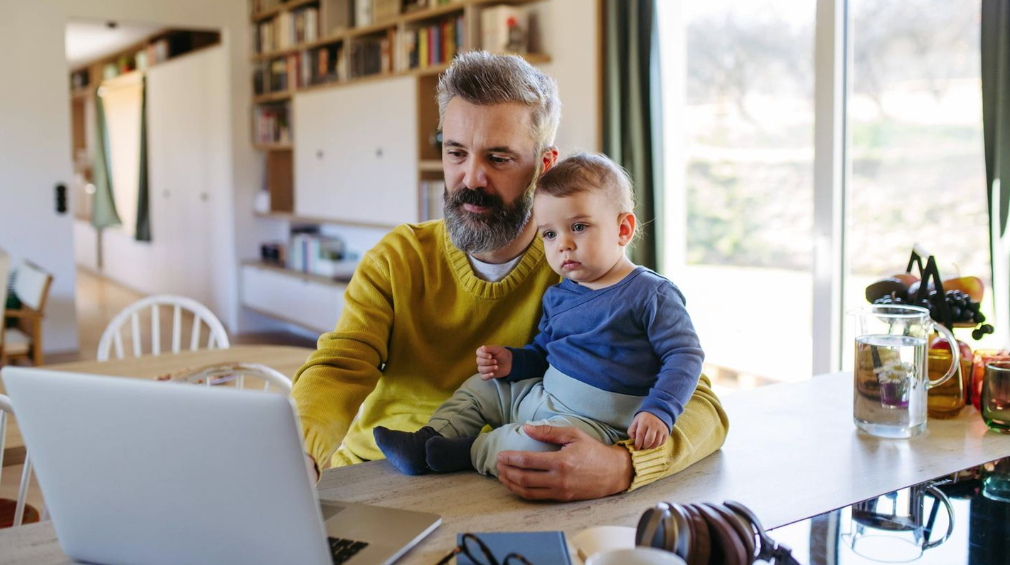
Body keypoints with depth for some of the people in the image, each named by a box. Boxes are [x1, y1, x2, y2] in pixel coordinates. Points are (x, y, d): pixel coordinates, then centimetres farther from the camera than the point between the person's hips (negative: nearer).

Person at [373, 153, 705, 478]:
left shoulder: (652, 295, -12)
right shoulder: (557, 296, 11)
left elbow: (685, 355, -12)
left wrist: (659, 411, -24)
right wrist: (512, 361, 2)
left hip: (594, 421, -8)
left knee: (547, 441, -35)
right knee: (481, 387, 13)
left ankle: (471, 452, -13)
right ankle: (428, 440, 7)